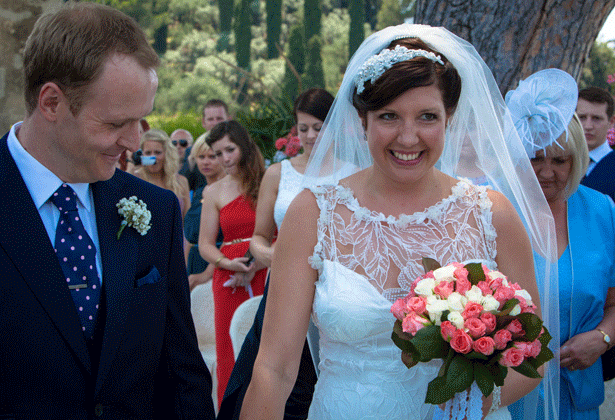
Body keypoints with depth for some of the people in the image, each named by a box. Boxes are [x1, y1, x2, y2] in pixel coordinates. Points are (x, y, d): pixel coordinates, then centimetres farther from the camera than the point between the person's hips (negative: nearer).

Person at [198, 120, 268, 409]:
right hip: (229, 281, 2)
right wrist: (229, 263, -10)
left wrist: (255, 266, -12)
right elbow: (205, 245, 9)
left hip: (268, 277, -1)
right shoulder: (214, 192, 10)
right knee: (231, 355, -1)